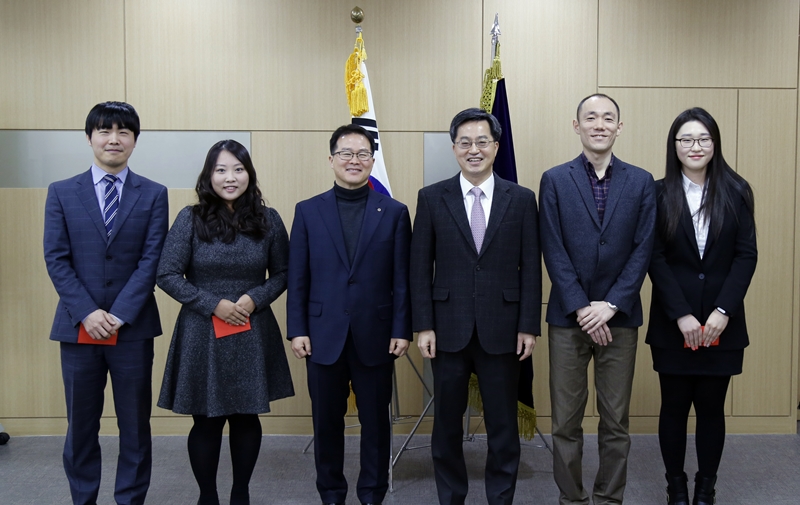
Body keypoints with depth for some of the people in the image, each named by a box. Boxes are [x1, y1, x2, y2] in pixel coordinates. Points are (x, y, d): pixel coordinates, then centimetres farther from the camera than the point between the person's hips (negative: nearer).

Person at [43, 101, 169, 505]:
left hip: (133, 327, -1)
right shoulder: (62, 193, 6)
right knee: (81, 424, 10)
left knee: (135, 425, 7)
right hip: (78, 326, 1)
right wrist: (88, 313, -12)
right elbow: (56, 260, -1)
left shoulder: (154, 195, 3)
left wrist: (119, 314, -13)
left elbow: (151, 260, -4)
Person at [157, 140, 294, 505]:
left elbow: (282, 273, 7)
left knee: (247, 418, 12)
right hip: (202, 334, -2)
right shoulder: (191, 219, -5)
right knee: (206, 422, 7)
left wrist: (255, 298, -12)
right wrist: (213, 304, -14)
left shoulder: (268, 220, 1)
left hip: (252, 335, 2)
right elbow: (167, 275, -6)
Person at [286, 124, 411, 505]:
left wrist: (402, 330, -4)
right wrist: (297, 330, -3)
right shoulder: (308, 211, 4)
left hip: (375, 336, 0)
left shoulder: (394, 212, 3)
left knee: (375, 421, 9)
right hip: (324, 336, 1)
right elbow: (297, 279, 3)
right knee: (326, 421, 11)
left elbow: (402, 279, 0)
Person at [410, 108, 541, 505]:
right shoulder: (432, 198, 2)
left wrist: (529, 326, -3)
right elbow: (420, 268, 1)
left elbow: (531, 268, 1)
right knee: (447, 424, 12)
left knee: (503, 426, 9)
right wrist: (424, 326, -4)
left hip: (502, 330, 0)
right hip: (449, 329, 1)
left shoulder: (522, 199, 2)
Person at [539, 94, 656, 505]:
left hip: (620, 316, 1)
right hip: (568, 316, -1)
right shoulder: (554, 180, 2)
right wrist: (582, 308, -11)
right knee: (566, 421, 5)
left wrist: (611, 305, -11)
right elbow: (553, 251, -4)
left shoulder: (640, 182, 5)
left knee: (616, 421, 8)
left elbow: (643, 250, -1)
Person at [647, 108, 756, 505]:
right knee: (674, 407, 8)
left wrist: (722, 311, -11)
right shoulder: (659, 194, 0)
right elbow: (655, 259, -4)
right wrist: (682, 315, -12)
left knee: (712, 408, 8)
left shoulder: (736, 192, 3)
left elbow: (747, 255, -1)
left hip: (722, 322, 1)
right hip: (672, 323, 0)